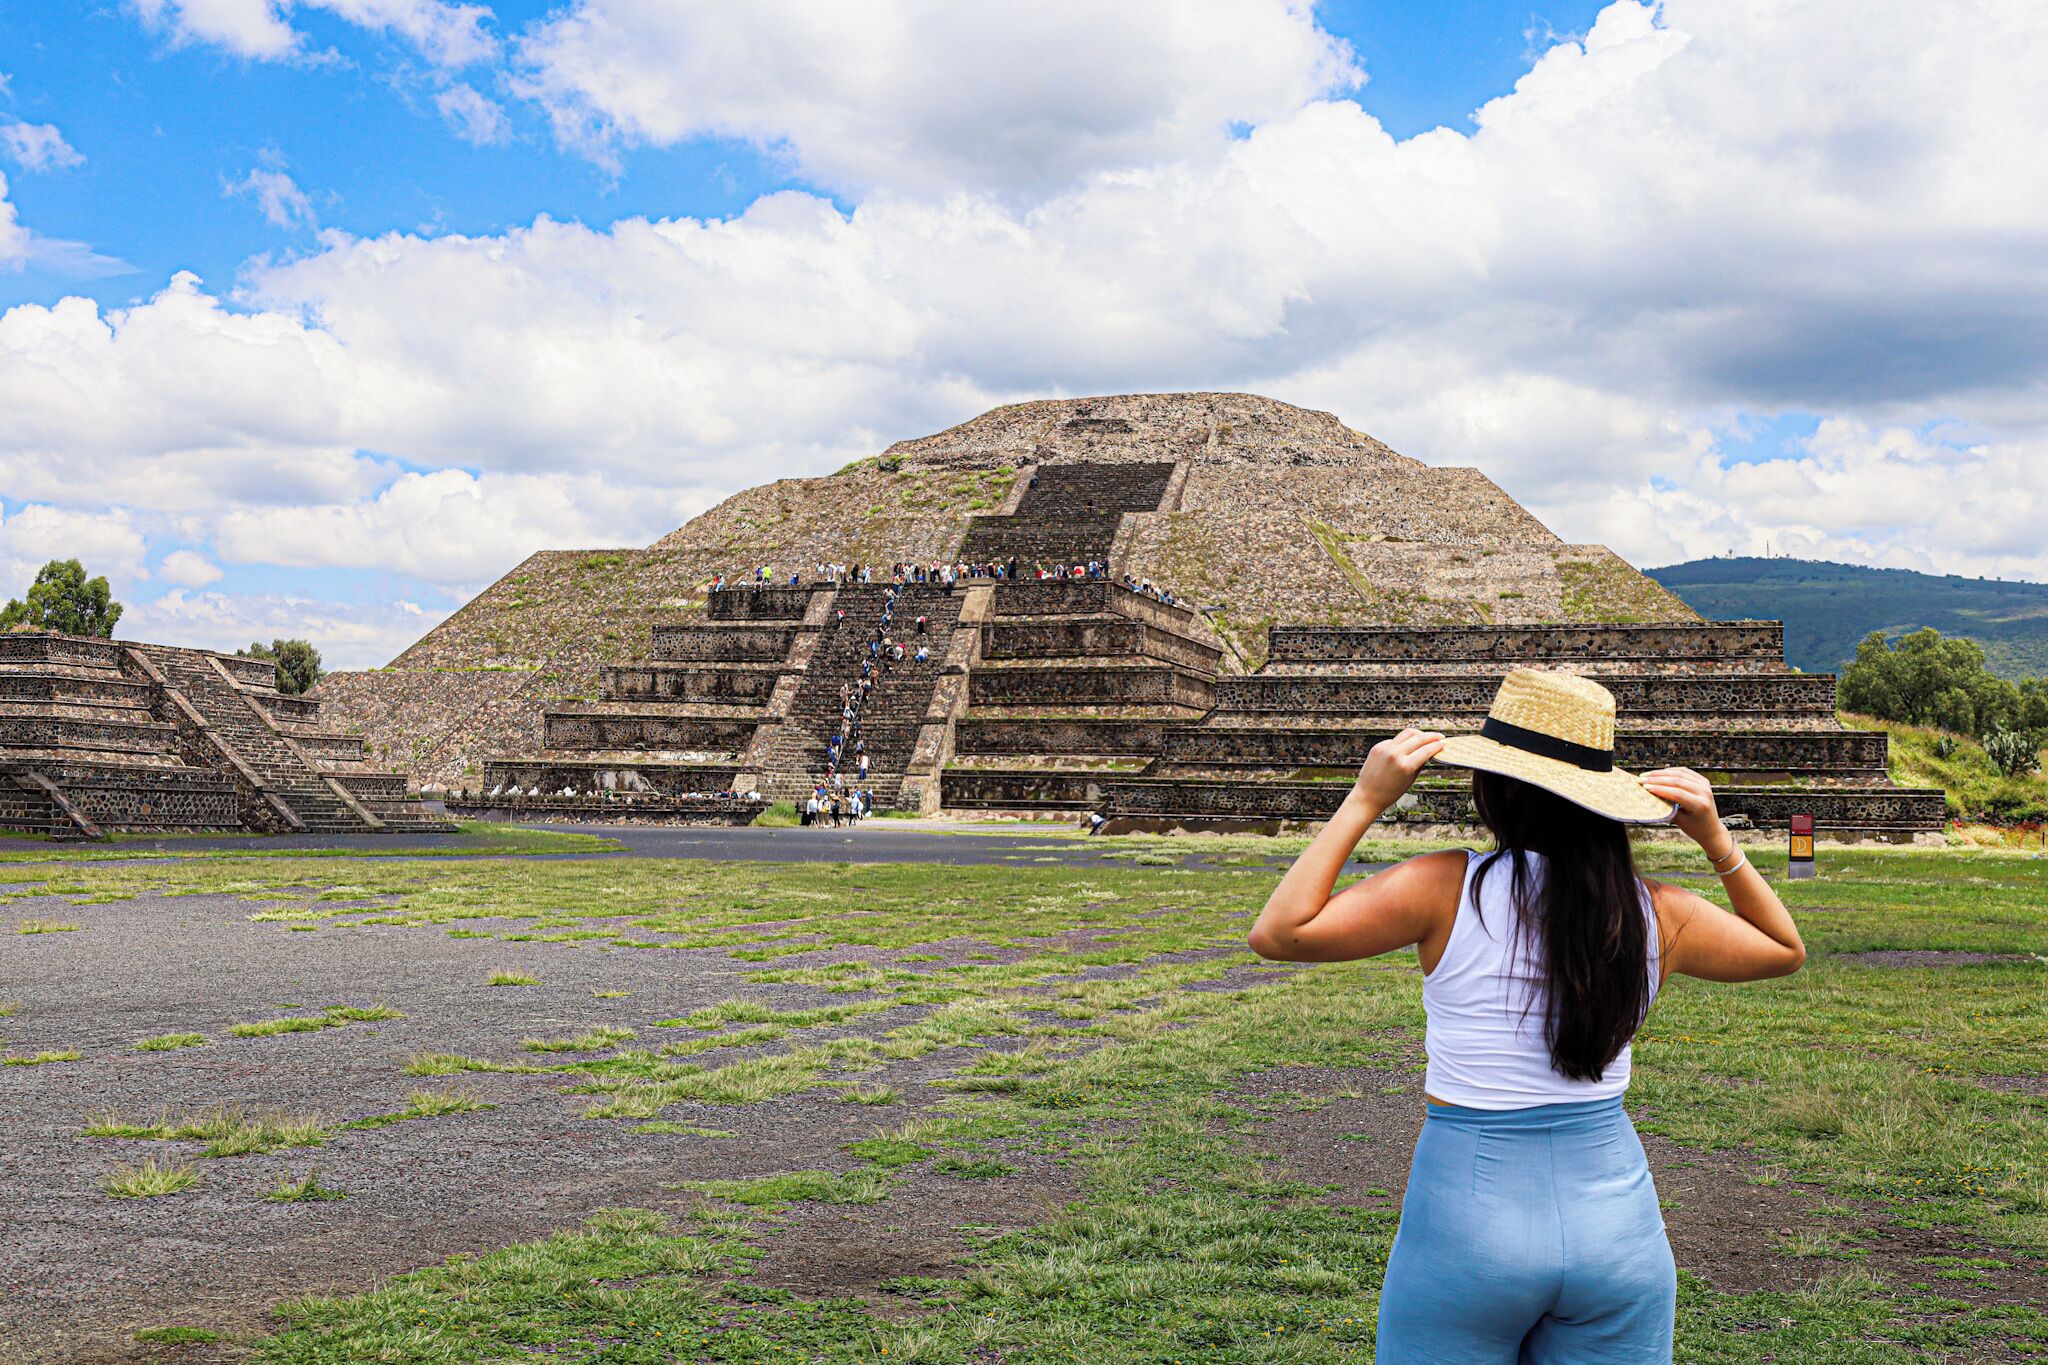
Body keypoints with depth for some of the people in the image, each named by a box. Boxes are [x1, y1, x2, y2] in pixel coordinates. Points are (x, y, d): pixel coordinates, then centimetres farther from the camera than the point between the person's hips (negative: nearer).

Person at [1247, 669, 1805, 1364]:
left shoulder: (1446, 888, -13)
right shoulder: (1656, 913, -2)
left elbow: (1277, 934, -13)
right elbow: (1786, 950, 17)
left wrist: (1365, 801, -9)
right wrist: (1717, 840, 6)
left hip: (1465, 1226, -3)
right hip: (1615, 1222, 3)